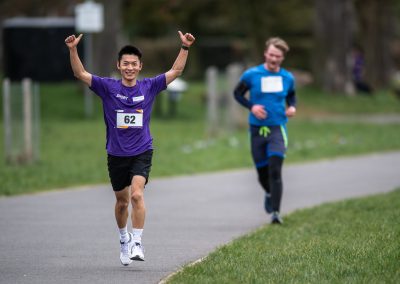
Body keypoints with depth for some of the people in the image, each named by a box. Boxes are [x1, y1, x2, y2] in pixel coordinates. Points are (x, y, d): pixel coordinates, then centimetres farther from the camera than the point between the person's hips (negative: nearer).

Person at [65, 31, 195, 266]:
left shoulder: (149, 87, -1)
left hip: (142, 152, -1)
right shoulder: (108, 87, -3)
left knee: (137, 194, -22)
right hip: (116, 154, 1)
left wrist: (185, 48, -13)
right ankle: (124, 239, 37)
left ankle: (138, 243, -19)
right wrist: (73, 50, -23)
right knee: (122, 201, 13)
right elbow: (80, 73, -9)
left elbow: (176, 71, -2)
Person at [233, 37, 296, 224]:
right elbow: (237, 93, 6)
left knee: (275, 170, -16)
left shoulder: (287, 78, 4)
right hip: (257, 129, 1)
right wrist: (251, 106, -10)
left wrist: (292, 107, 0)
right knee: (262, 170, 9)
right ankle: (270, 194, 43)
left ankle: (275, 212, -16)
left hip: (278, 128, -1)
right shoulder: (251, 75, -3)